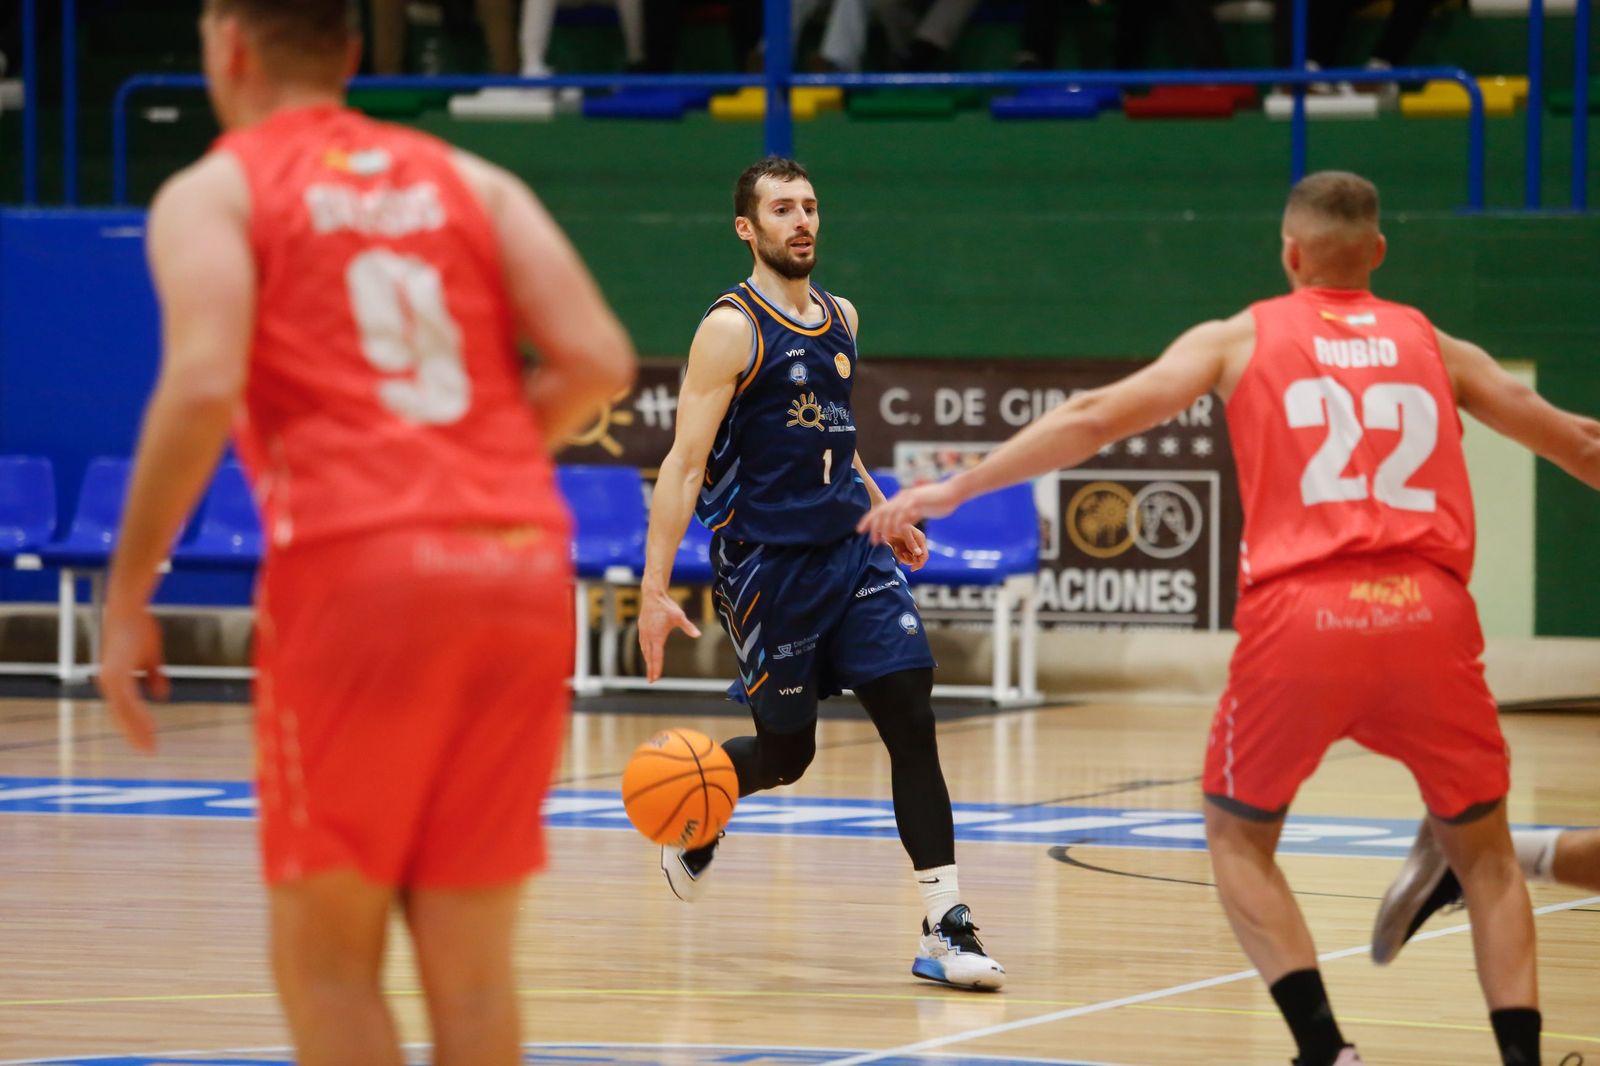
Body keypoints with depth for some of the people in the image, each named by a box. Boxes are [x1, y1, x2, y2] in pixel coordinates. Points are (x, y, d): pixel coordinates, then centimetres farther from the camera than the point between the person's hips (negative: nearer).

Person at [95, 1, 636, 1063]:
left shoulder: (214, 194, 8)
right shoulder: (471, 181, 20)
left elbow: (203, 387, -10)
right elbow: (598, 360, 6)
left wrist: (128, 597, -4)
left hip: (354, 569, -4)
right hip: (526, 564, 4)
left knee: (325, 953, 5)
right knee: (471, 962, 10)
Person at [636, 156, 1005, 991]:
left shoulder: (840, 319, 11)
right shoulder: (731, 329, -11)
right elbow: (684, 466, -14)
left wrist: (884, 516, 25)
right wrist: (654, 591, -19)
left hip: (852, 550, 6)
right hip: (767, 563, -6)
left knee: (911, 717, -9)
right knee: (785, 753, 3)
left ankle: (946, 930, -11)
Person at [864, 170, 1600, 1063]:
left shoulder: (1240, 340, 14)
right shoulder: (1432, 346, 19)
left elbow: (1092, 420, 10)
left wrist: (951, 491, 16)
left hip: (1302, 619, -1)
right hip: (1428, 613, 1)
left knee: (1239, 837, 19)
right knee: (1484, 852, 18)